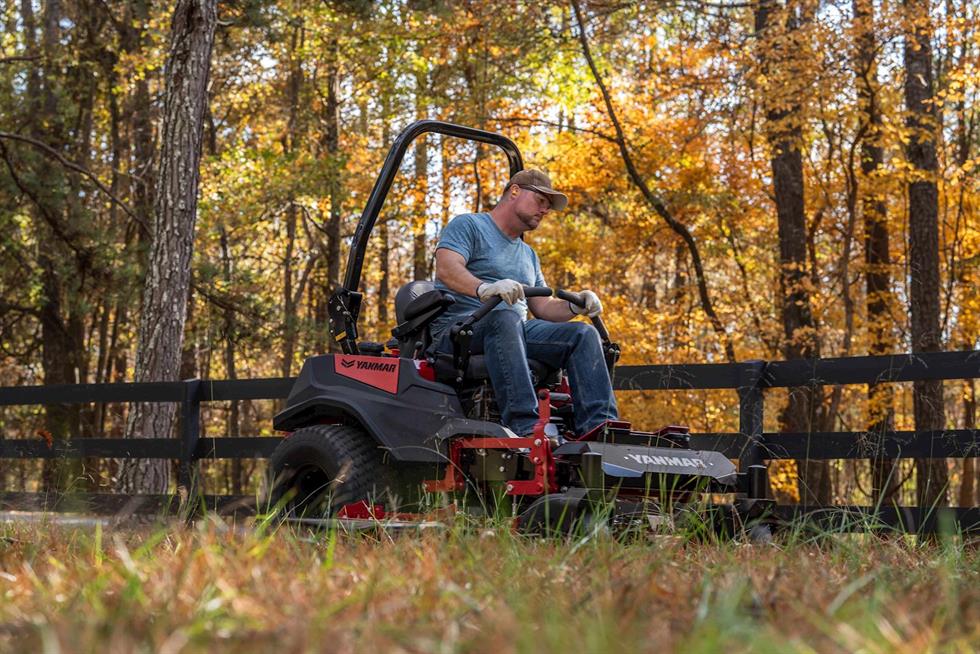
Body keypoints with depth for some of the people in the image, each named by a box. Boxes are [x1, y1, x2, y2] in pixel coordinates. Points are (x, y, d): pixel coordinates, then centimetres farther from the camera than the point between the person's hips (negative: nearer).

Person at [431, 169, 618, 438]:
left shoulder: (528, 254, 31)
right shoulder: (468, 225, 5)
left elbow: (542, 307, 24)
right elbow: (446, 268, -14)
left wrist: (574, 307, 1)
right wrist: (484, 289, -35)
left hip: (516, 334, 7)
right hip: (457, 330, -7)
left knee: (584, 333, -12)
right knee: (506, 316, -39)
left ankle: (598, 428, -29)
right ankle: (524, 427, -51)